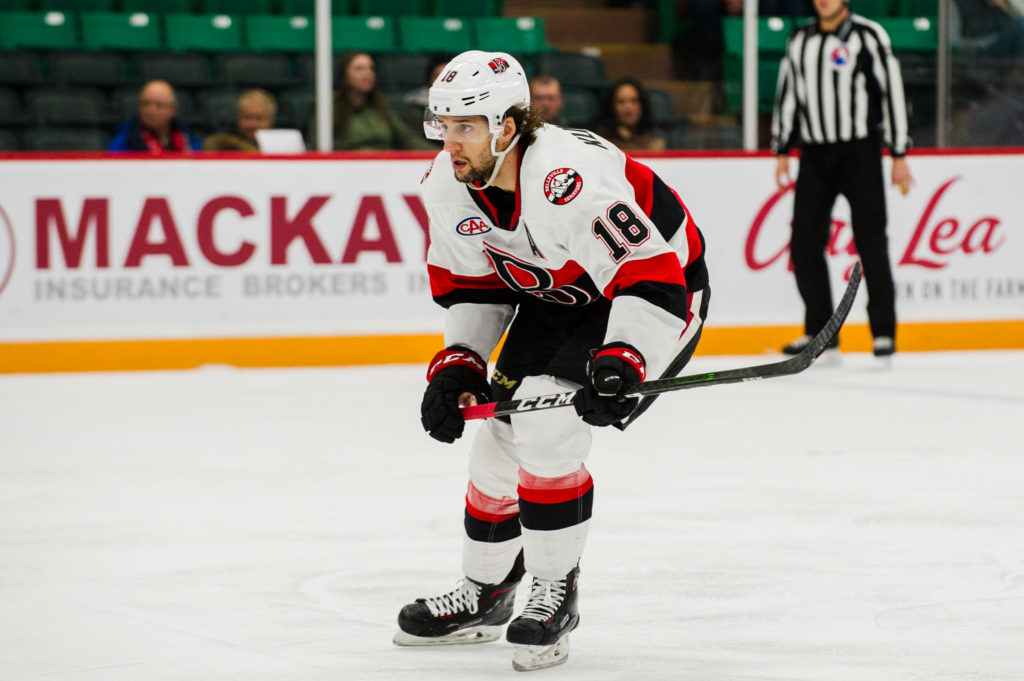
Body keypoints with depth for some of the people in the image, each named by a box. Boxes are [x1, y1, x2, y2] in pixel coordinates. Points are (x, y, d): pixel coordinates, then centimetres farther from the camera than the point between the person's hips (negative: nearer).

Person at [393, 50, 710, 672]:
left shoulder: (568, 178, -36)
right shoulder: (449, 185, -11)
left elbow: (650, 275, -36)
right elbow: (470, 283, 4)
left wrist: (620, 365, -44)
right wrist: (457, 365, -5)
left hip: (663, 284, -8)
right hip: (553, 295, 8)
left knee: (547, 426, -22)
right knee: (500, 431, 6)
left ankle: (556, 593, -6)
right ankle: (484, 596, 27)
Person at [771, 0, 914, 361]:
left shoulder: (868, 36, -6)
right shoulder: (799, 39, 10)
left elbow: (892, 91, -7)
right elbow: (787, 94, 17)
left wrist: (899, 155, -9)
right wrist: (781, 151, 14)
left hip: (860, 153, -5)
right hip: (814, 153, 5)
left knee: (870, 241, -6)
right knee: (804, 243, 0)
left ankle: (884, 330, 1)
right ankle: (819, 330, 11)